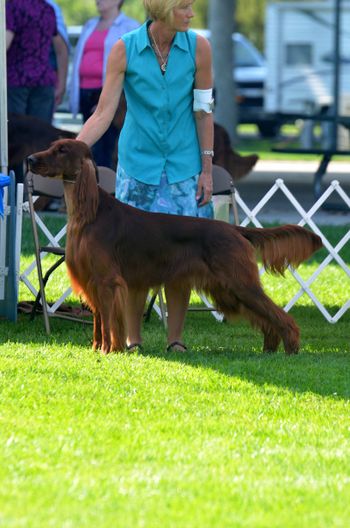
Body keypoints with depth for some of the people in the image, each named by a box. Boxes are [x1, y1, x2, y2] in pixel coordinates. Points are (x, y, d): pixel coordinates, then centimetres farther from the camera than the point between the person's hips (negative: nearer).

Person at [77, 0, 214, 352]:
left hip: (183, 165, 1)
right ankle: (132, 339, 10)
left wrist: (206, 169, -2)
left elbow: (203, 111, -1)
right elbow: (103, 114, -11)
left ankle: (175, 338, 10)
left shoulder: (198, 48, -7)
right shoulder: (125, 50, -10)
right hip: (139, 163, -1)